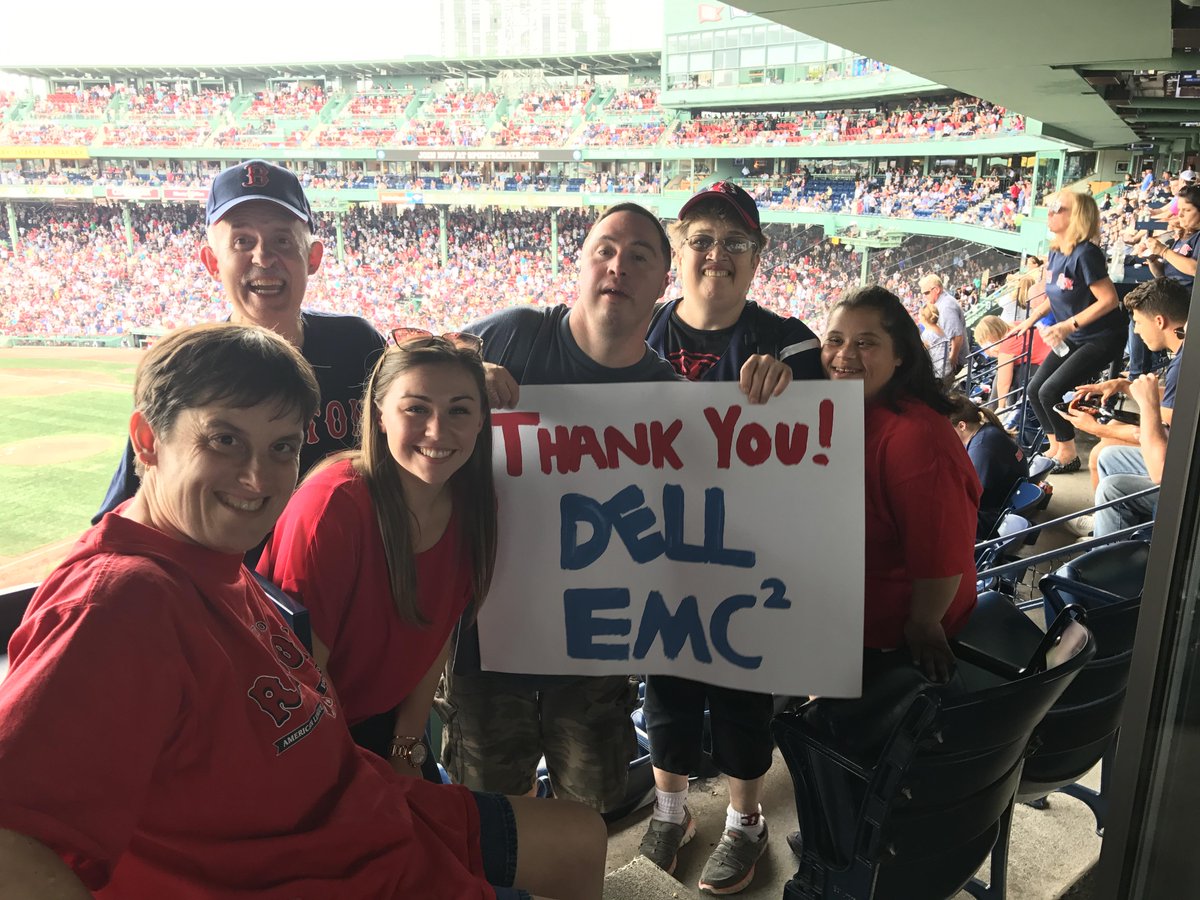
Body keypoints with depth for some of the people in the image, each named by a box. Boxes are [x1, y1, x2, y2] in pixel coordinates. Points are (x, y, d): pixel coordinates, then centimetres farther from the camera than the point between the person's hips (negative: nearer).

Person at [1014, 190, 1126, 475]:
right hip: (1073, 338, 9)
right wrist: (1031, 319, 8)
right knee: (1034, 389, 5)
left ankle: (1068, 456, 5)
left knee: (1050, 392, -15)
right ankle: (1055, 448, 22)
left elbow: (1109, 299, -26)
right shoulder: (1055, 252, 2)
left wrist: (1068, 325, -29)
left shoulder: (1085, 253, -23)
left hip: (1102, 338, -9)